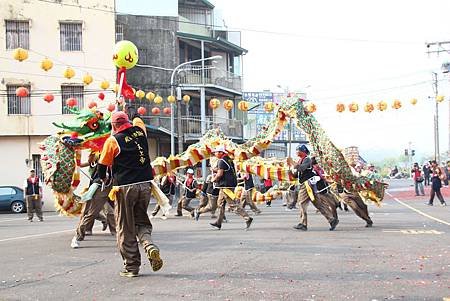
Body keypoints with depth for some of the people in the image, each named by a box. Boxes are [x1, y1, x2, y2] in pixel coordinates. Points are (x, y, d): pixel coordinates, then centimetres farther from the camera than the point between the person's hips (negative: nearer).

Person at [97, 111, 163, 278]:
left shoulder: (113, 141, -5)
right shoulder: (140, 131, 7)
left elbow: (102, 166, 4)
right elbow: (138, 120, 32)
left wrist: (103, 178, 22)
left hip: (125, 187, -4)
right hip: (145, 185, 4)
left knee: (126, 228, 5)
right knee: (142, 221, 18)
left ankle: (131, 266, 6)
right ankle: (149, 245, -10)